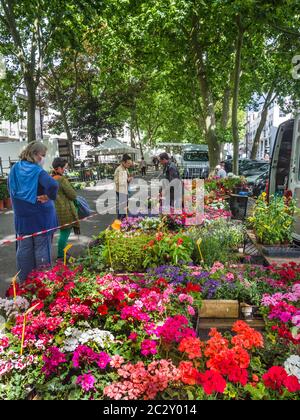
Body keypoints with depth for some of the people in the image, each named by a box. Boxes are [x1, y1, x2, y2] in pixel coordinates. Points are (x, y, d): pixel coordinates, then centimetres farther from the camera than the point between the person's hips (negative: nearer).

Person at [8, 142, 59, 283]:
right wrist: (49, 196, -16)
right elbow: (53, 185, -33)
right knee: (42, 249, 6)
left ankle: (24, 282, 25)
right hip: (41, 217, -5)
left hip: (22, 217, 6)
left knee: (24, 249, 13)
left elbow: (11, 190, 16)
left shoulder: (15, 169, 4)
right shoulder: (37, 171, -16)